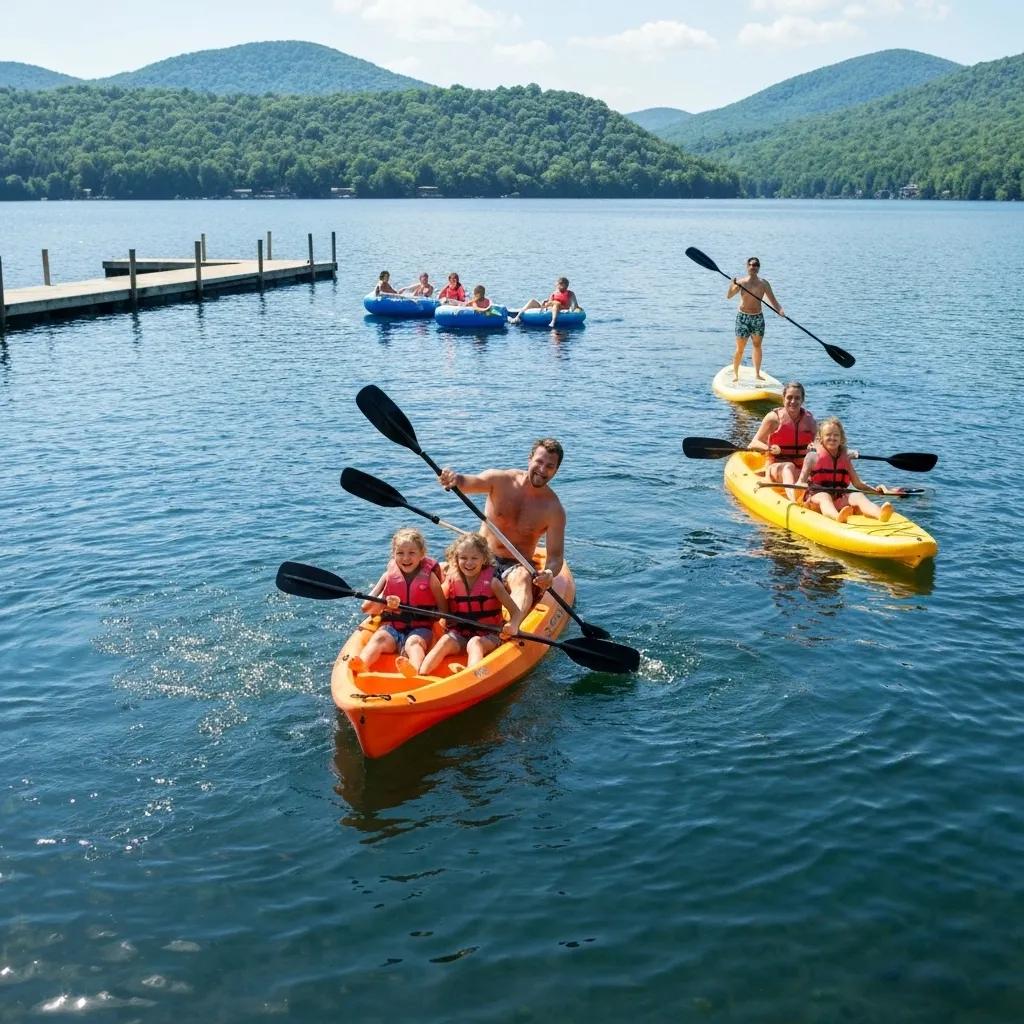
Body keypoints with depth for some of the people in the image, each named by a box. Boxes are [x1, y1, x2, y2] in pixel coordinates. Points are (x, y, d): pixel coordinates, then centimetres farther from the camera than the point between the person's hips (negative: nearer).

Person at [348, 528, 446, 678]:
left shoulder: (429, 576, 2)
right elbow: (366, 607, 5)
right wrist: (384, 603, -15)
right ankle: (362, 664, -57)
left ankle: (415, 669, -67)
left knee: (413, 642, -34)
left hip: (420, 628, -2)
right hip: (391, 626, 2)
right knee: (379, 638, -28)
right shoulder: (389, 575, 8)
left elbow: (444, 610, 5)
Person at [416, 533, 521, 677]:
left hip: (488, 635, -3)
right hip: (460, 634, 3)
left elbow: (516, 612, -10)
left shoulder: (491, 582, -6)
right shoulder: (452, 581, 3)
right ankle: (420, 673, -44)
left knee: (475, 642, -32)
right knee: (446, 640, -25)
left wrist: (512, 626, -31)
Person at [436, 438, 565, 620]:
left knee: (523, 578, -38)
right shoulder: (500, 480, -4)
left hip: (515, 566, -3)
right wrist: (454, 478, -48)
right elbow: (471, 482, -23)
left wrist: (549, 574, -32)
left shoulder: (554, 509, -5)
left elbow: (556, 556, -8)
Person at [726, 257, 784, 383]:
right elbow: (728, 296, -14)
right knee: (740, 348, -2)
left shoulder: (763, 283, 0)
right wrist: (731, 285, -33)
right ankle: (735, 374, 9)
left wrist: (780, 310, -20)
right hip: (743, 317, -2)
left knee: (757, 346, 9)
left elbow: (773, 300, -2)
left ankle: (757, 374, 18)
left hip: (758, 317, 2)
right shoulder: (741, 282, -4)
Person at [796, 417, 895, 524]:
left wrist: (875, 489, 4)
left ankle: (880, 514, -59)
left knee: (858, 496, -26)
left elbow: (858, 484, 20)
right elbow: (801, 482, 3)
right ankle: (837, 517, -73)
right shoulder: (813, 456, 8)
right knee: (825, 497, -37)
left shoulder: (845, 459, 18)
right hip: (816, 495, -3)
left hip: (840, 498, 3)